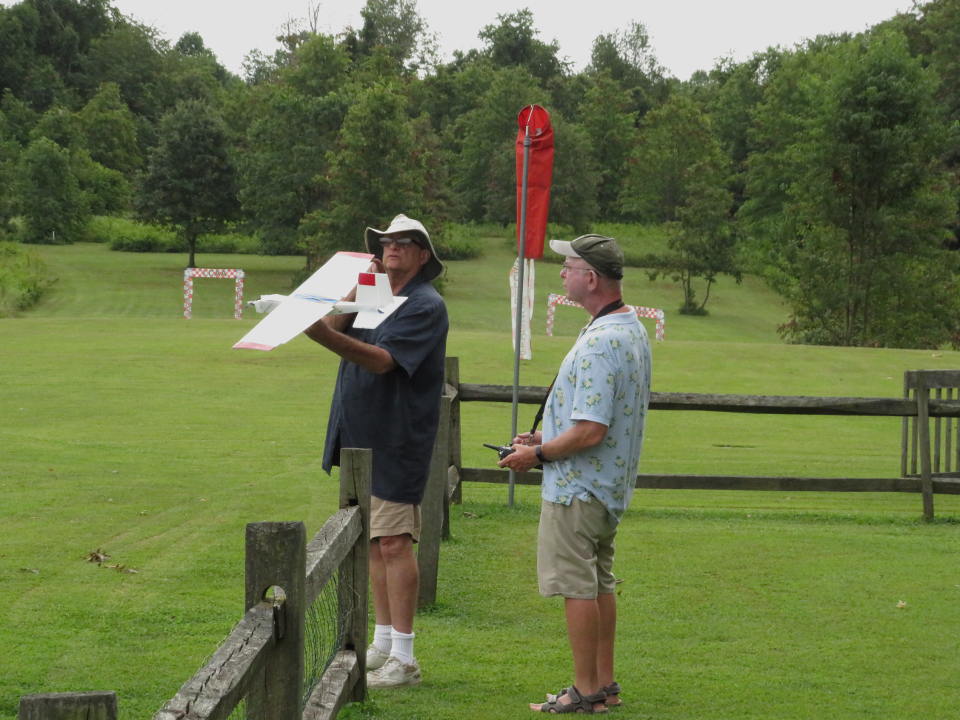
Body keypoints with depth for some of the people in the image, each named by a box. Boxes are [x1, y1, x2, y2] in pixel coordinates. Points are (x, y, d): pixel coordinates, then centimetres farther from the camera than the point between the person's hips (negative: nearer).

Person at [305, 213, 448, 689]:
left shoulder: (426, 305, -10)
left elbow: (383, 360, -23)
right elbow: (335, 327, 4)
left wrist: (328, 337, -35)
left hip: (397, 441, -8)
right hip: (361, 436, 8)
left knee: (394, 543, -9)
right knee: (374, 542, 12)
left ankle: (403, 658, -7)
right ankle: (382, 644, 21)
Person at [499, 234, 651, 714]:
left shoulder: (600, 342, -24)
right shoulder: (633, 330, 10)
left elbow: (590, 431, -27)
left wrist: (538, 454, -14)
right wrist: (545, 438, 17)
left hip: (575, 486, -10)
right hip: (609, 485, 10)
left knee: (577, 588, -3)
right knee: (599, 584, 17)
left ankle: (585, 692, 2)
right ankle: (605, 684, 24)